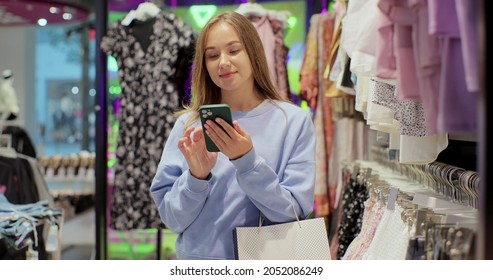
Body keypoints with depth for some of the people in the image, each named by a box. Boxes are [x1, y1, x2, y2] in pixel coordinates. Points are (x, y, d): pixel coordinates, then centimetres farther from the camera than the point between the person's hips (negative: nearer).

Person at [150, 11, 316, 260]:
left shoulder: (294, 120, -3)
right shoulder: (188, 124, 2)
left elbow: (294, 214, -8)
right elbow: (173, 219, 1)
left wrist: (247, 161, -18)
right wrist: (196, 176, -15)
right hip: (198, 256, 1)